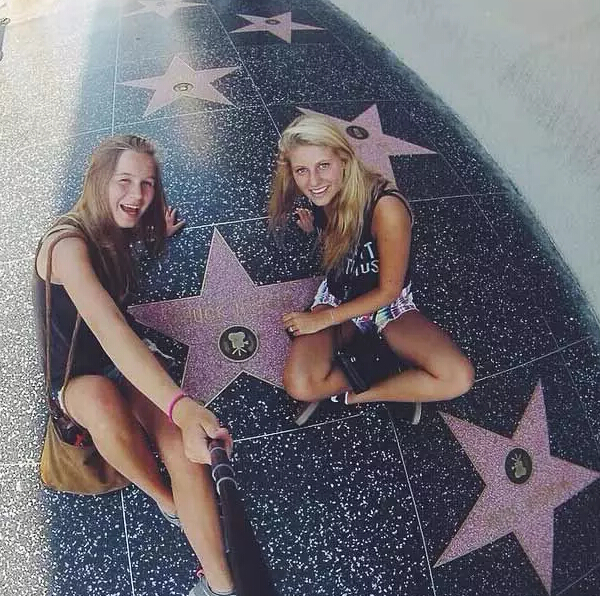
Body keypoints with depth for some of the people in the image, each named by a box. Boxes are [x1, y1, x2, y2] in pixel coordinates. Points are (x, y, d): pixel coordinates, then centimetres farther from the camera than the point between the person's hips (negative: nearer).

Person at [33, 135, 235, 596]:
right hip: (75, 381, -5)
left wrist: (157, 234, 19)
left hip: (129, 368, 6)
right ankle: (167, 501, -14)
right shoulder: (67, 244, -23)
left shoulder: (113, 233, 3)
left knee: (186, 450, -24)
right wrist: (182, 406, -53)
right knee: (103, 401, -42)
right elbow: (109, 330, -40)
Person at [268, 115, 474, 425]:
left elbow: (388, 290, -19)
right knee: (298, 385, -25)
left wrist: (322, 319, -16)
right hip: (337, 296, 3)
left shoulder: (386, 207, -30)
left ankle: (354, 394, -9)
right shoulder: (321, 195, -12)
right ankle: (406, 388, -5)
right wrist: (312, 228, -4)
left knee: (459, 377, -26)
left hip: (388, 304, -3)